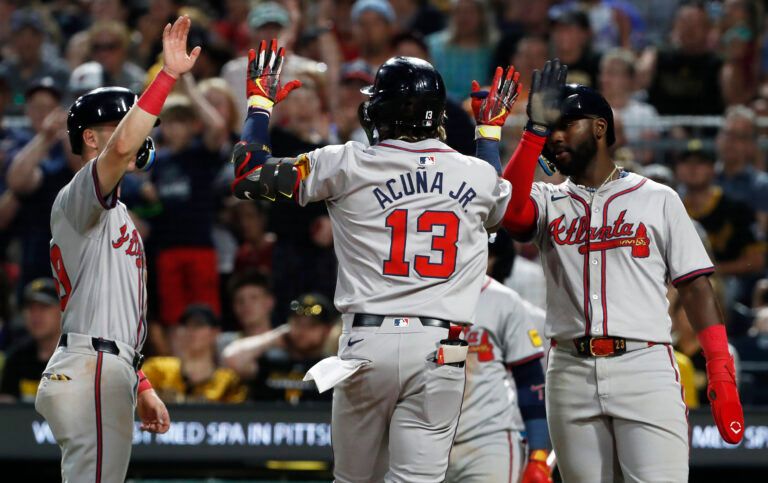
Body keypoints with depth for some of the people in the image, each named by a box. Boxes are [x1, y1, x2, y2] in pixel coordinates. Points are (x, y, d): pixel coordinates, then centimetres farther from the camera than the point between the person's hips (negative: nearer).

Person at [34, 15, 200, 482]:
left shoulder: (114, 212, 26)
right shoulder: (77, 197, -6)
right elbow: (121, 147, -28)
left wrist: (141, 386, 24)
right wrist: (168, 75, -28)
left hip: (108, 374, 11)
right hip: (91, 372, -11)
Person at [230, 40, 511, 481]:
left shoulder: (349, 164, -2)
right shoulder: (478, 175, 6)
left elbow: (248, 173, 6)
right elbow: (512, 205, 32)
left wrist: (260, 102, 21)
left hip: (368, 345, -1)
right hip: (440, 348, 1)